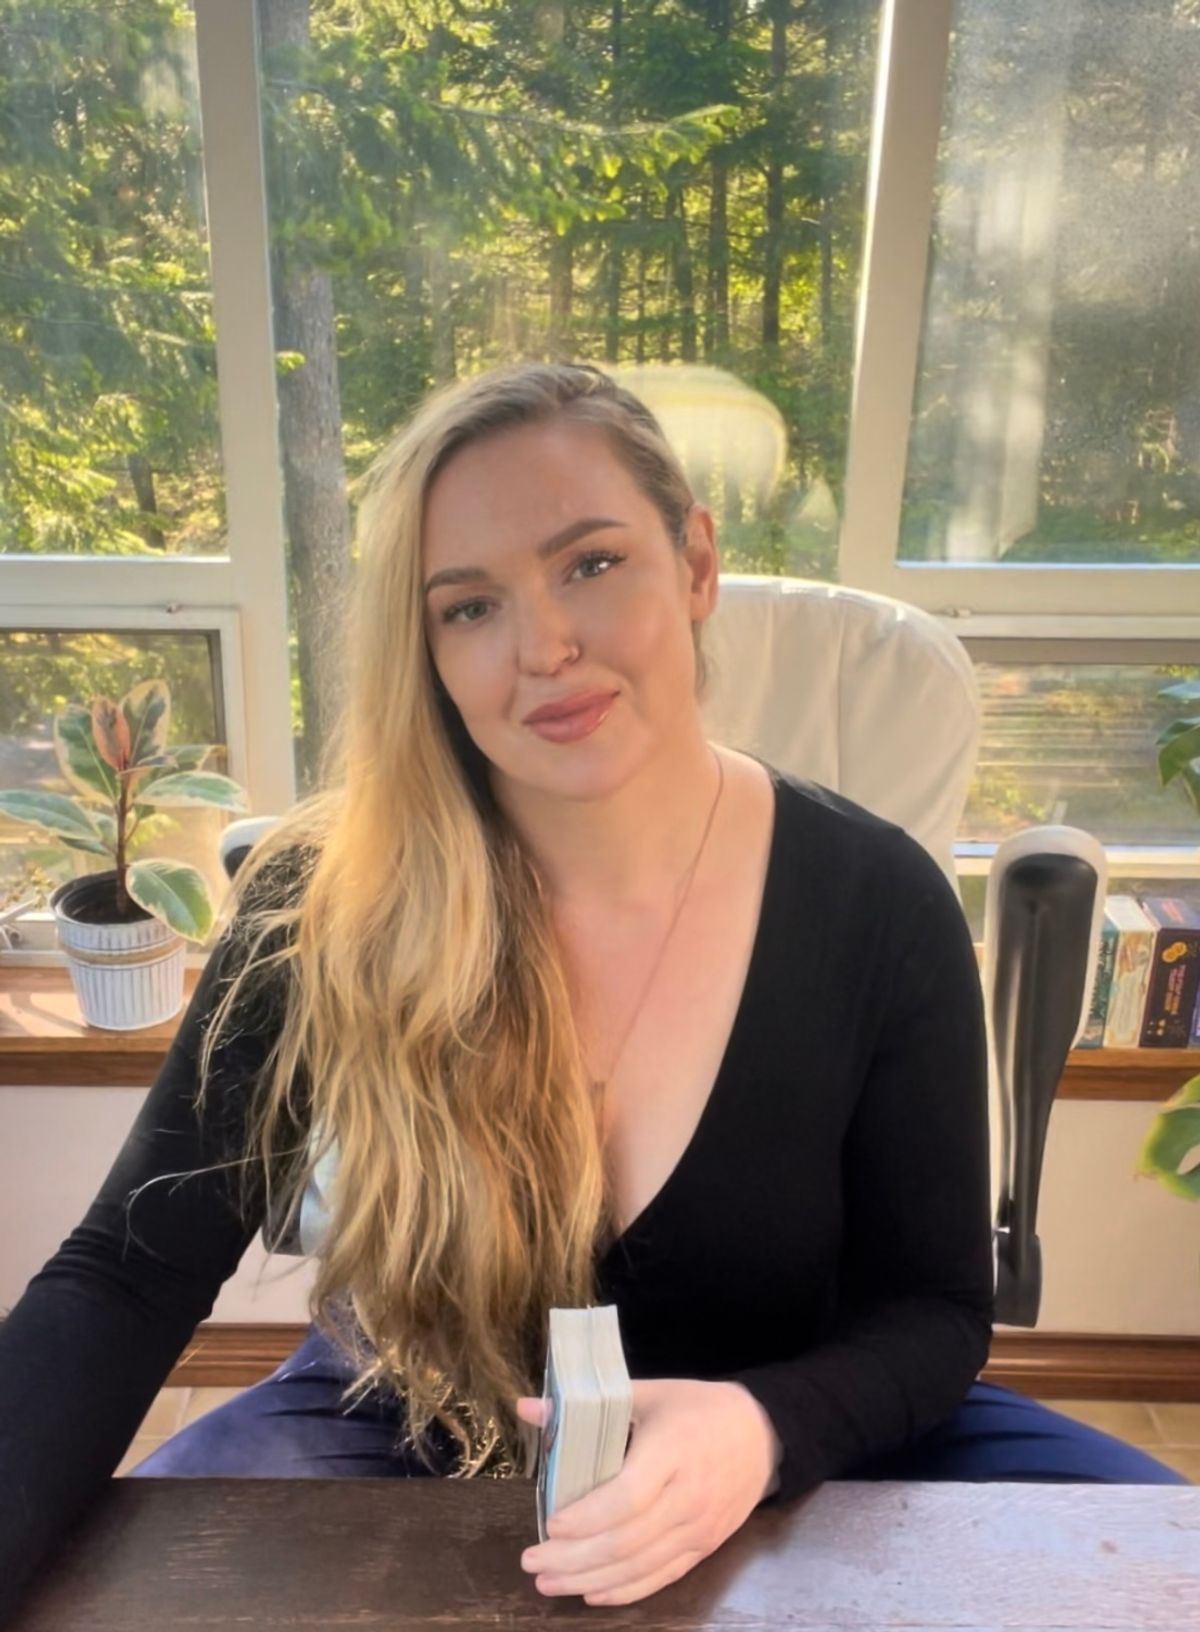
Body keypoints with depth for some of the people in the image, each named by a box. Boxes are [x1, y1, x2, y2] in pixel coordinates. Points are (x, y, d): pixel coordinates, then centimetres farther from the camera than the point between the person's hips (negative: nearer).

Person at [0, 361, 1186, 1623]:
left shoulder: (878, 905, -17)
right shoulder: (331, 903, -19)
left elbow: (931, 1306, -9)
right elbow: (128, 1276, -17)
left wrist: (763, 1429, -30)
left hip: (771, 1451, 2)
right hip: (407, 1435, 0)